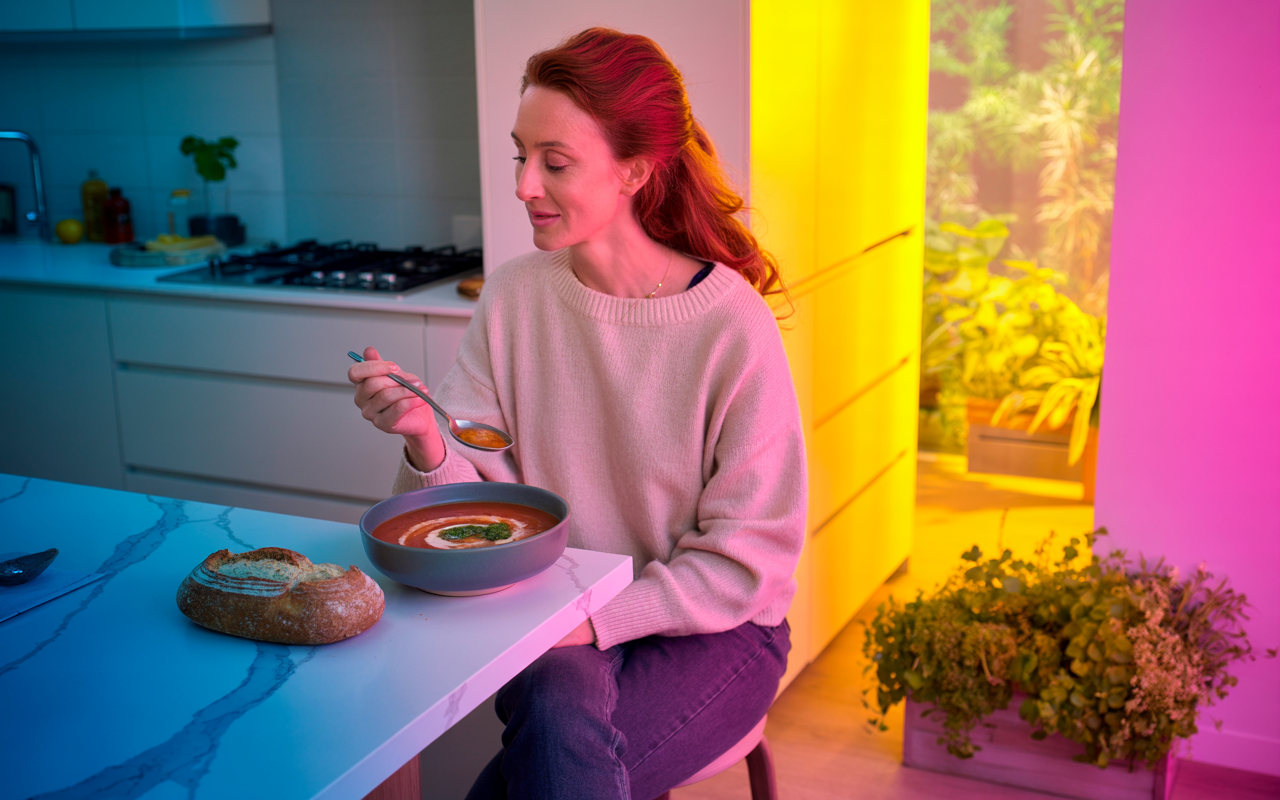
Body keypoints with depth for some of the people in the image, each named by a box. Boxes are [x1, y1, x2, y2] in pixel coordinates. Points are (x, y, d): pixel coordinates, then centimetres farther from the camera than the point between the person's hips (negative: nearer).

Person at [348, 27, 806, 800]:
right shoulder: (513, 296, -2)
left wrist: (595, 619, -20)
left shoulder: (732, 327, -16)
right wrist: (428, 444, -22)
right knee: (560, 716, -30)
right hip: (554, 619, 3)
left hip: (710, 629, -2)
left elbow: (749, 560, -12)